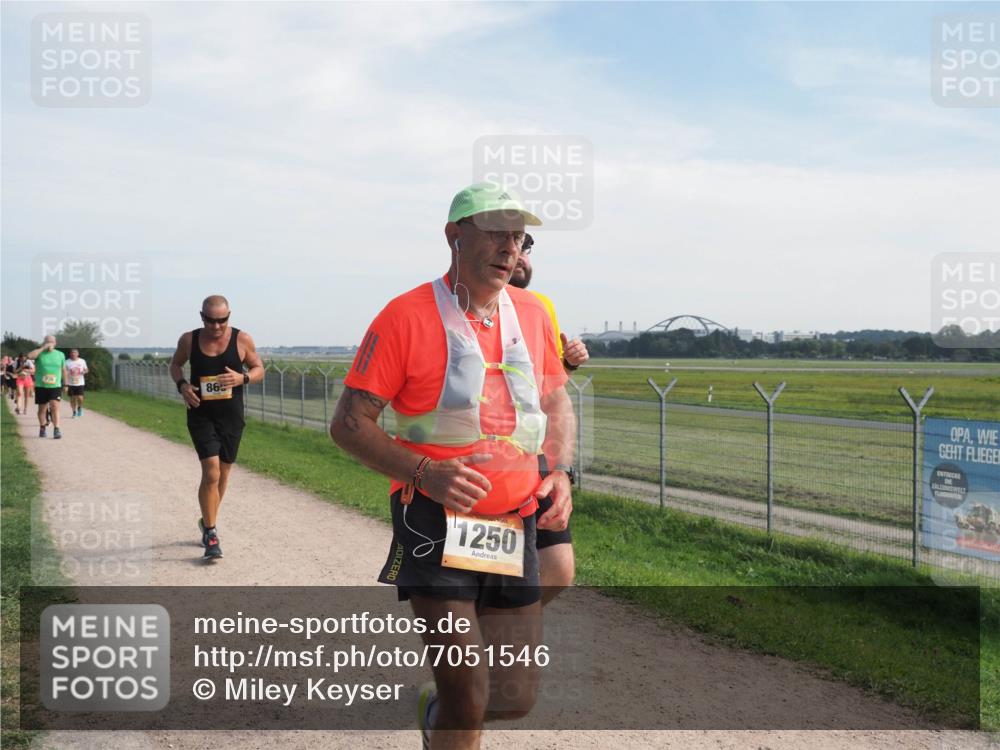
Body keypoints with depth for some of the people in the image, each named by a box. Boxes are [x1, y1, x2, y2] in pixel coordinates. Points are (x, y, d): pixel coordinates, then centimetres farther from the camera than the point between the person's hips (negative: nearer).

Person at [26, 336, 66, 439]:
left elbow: (63, 370, 15)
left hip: (55, 386, 0)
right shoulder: (39, 353, 0)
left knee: (55, 406, -14)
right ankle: (42, 428, 27)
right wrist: (43, 348, -19)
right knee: (42, 408, 10)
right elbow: (29, 356, -22)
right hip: (41, 386, 0)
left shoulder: (60, 355, 7)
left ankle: (56, 429, -15)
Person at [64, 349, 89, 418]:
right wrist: (66, 384, -9)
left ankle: (80, 408, 20)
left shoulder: (82, 361, 1)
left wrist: (85, 371, -12)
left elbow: (86, 370, 12)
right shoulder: (67, 362, -3)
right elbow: (65, 374, -2)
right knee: (72, 399, 4)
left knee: (80, 398, -9)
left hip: (80, 383, 0)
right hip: (70, 384, 0)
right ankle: (74, 412, 21)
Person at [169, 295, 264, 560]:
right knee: (211, 472, -14)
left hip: (231, 417, 2)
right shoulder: (188, 340, -4)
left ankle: (208, 522, 38)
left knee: (223, 474, 14)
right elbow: (175, 364, 13)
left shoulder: (242, 339, -6)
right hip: (201, 415, -2)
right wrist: (181, 385, -7)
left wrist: (242, 378, -18)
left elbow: (259, 369, 3)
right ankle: (210, 533, -1)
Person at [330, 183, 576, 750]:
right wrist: (424, 474, -22)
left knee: (517, 696, 11)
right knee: (469, 694, -8)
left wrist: (560, 472, 2)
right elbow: (349, 424, -9)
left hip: (514, 530, 5)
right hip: (437, 526, -5)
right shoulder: (407, 316, -9)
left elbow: (557, 402, 20)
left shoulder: (532, 313, 7)